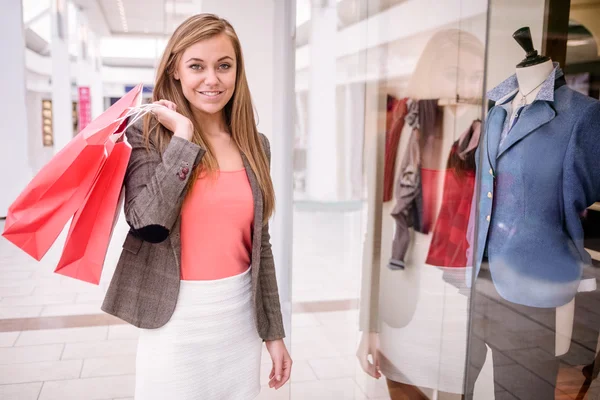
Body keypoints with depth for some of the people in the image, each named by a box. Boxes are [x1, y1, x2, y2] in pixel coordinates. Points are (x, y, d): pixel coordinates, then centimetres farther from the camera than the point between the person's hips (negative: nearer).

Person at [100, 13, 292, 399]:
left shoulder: (255, 145, 3)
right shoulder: (147, 136, -7)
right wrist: (183, 137, -19)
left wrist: (273, 332, 7)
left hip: (240, 319, 4)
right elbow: (149, 223, -23)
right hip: (177, 323, -3)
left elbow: (259, 245, 6)